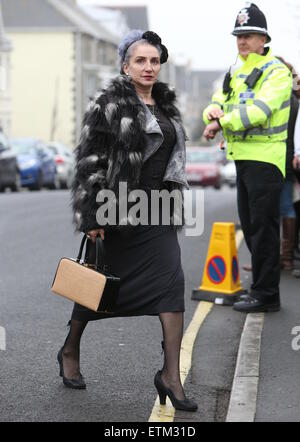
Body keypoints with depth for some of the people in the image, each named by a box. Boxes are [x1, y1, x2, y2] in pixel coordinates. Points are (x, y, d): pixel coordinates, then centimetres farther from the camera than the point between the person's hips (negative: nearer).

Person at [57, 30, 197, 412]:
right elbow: (90, 161, -12)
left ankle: (171, 375, -7)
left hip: (157, 210, 5)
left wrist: (174, 208, 19)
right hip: (116, 211, -5)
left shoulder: (166, 105, 12)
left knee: (172, 283, -9)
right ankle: (70, 351, 34)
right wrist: (91, 217, -17)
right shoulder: (108, 105, -8)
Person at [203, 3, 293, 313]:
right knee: (250, 227, 14)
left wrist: (222, 123, -17)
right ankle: (262, 285, 25)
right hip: (243, 158, 9)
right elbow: (218, 105, 15)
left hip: (265, 158, -9)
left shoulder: (276, 72, -10)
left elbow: (259, 110, -23)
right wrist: (214, 110, -9)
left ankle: (266, 295, -2)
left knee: (263, 227, -7)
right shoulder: (235, 74, 17)